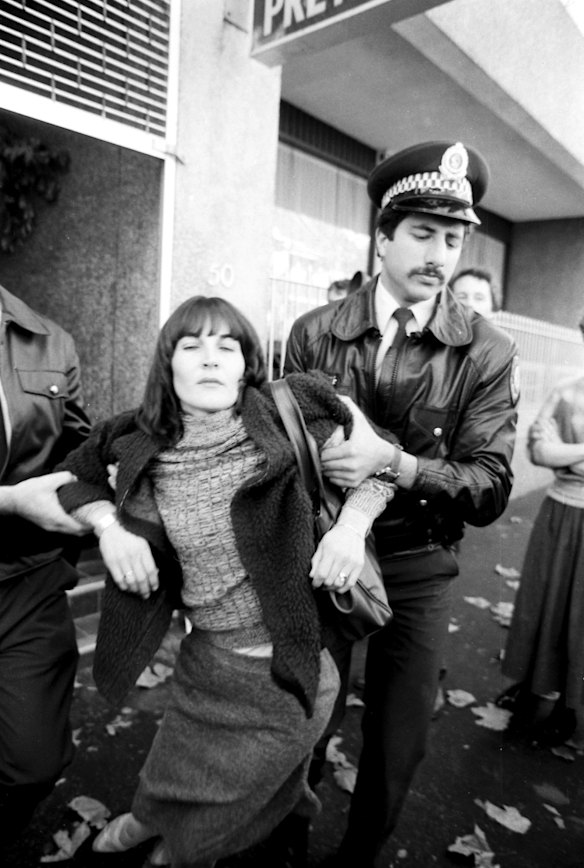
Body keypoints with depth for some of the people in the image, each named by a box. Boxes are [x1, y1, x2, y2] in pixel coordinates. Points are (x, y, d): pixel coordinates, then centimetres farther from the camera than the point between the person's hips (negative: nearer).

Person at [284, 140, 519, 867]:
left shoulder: (487, 355, -9)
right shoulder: (314, 333, -6)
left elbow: (491, 489, -13)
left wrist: (391, 462, -30)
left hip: (415, 568, 0)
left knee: (397, 745, 15)